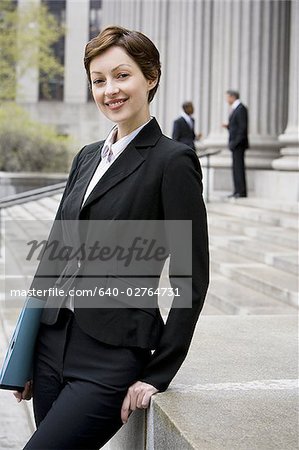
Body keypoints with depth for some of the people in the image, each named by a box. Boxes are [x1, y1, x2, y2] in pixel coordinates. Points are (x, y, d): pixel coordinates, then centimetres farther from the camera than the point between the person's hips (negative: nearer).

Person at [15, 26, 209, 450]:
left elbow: (192, 279, -10)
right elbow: (55, 250, 15)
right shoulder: (87, 157, 12)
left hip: (113, 356, -7)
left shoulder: (172, 161, -9)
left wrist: (159, 373, -10)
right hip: (54, 343, 7)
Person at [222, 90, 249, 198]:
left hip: (239, 143, -10)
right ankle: (237, 191, 12)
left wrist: (236, 142, -20)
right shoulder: (236, 108, 17)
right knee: (236, 167, 9)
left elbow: (243, 127, -18)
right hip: (235, 144, 10)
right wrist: (228, 126, 8)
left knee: (239, 166, -9)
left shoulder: (241, 109, -12)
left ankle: (242, 192, -8)